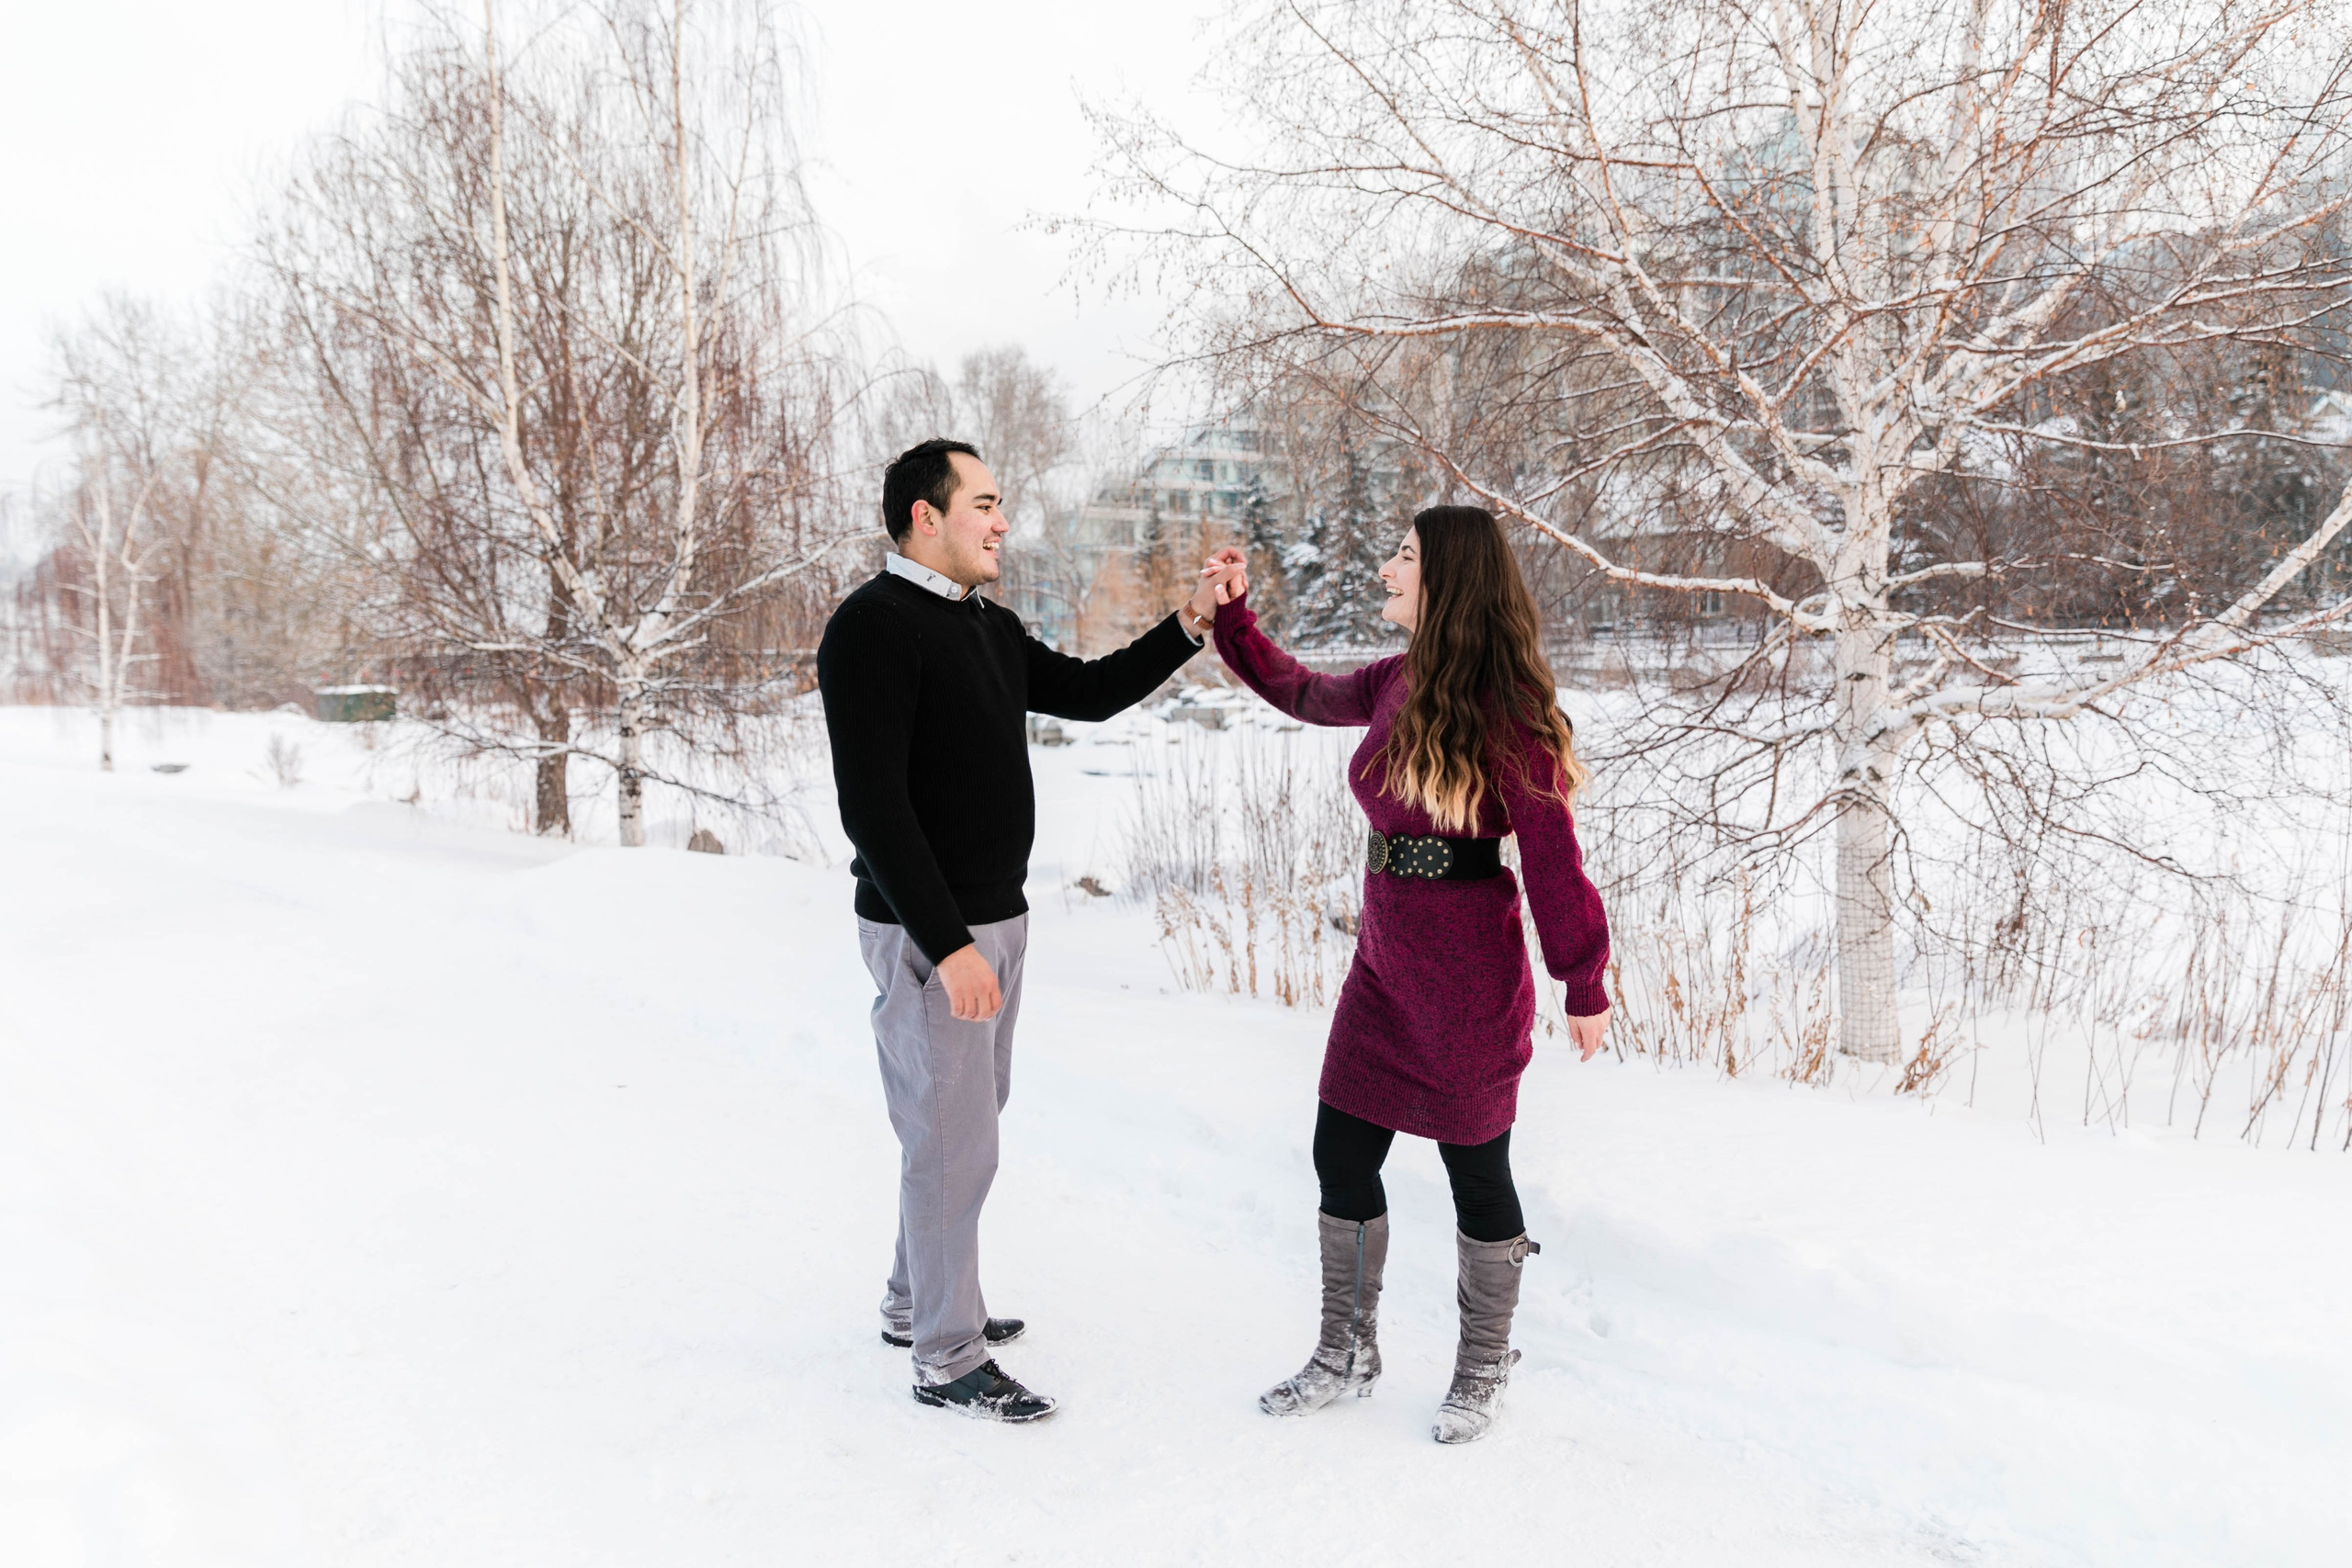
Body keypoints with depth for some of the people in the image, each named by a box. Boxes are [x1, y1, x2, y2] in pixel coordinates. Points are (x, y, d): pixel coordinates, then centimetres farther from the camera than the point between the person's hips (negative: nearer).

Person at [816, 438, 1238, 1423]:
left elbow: (1088, 692, 21)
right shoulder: (875, 627, -16)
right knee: (953, 1141, -1)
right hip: (931, 935, -9)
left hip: (998, 918, 9)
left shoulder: (988, 628, 12)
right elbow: (873, 806, -22)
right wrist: (950, 945, -24)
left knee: (963, 1121, 18)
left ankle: (917, 1302, 35)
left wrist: (1189, 626, 7)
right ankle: (947, 1359, 14)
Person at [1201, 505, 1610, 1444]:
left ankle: (1482, 1373, 28)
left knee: (1475, 1172, 8)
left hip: (1471, 973, -7)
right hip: (1385, 959, 7)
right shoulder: (1397, 684, 5)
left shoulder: (1504, 710, -16)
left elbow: (1552, 857, -14)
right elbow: (1303, 694, 26)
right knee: (1341, 1155, 11)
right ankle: (1347, 1354, 30)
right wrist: (1233, 612, 22)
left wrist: (1584, 988, -11)